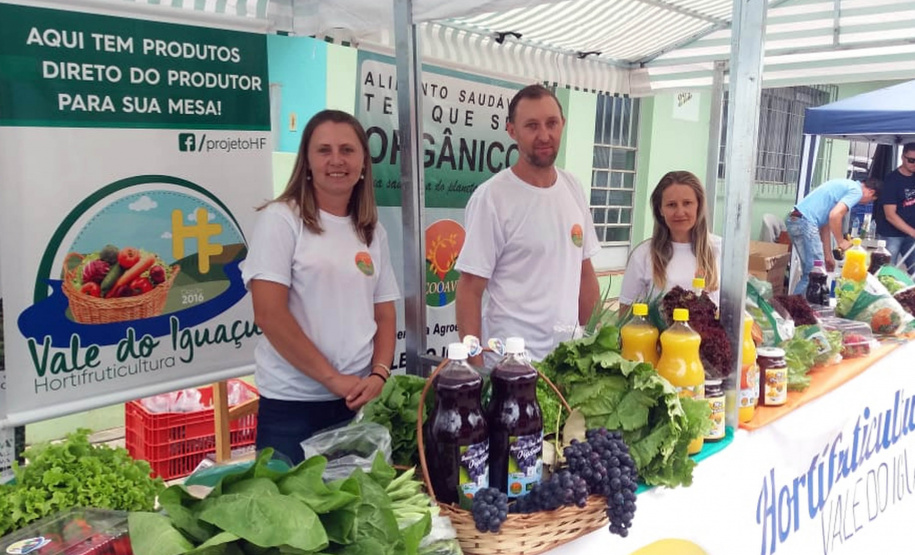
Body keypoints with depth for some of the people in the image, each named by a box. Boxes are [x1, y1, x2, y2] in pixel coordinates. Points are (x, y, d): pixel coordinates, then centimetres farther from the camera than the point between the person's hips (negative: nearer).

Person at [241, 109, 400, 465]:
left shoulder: (372, 232, 9)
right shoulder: (281, 219, -7)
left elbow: (385, 316, 11)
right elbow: (269, 315, -14)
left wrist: (379, 375, -6)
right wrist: (332, 378, -13)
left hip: (357, 401, 5)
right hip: (292, 404, -4)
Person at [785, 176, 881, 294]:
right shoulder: (856, 191, -1)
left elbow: (825, 223, 25)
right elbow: (835, 215, -18)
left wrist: (828, 256, 24)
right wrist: (841, 241, -2)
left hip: (795, 219, 10)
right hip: (805, 221, -10)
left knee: (810, 272, 16)